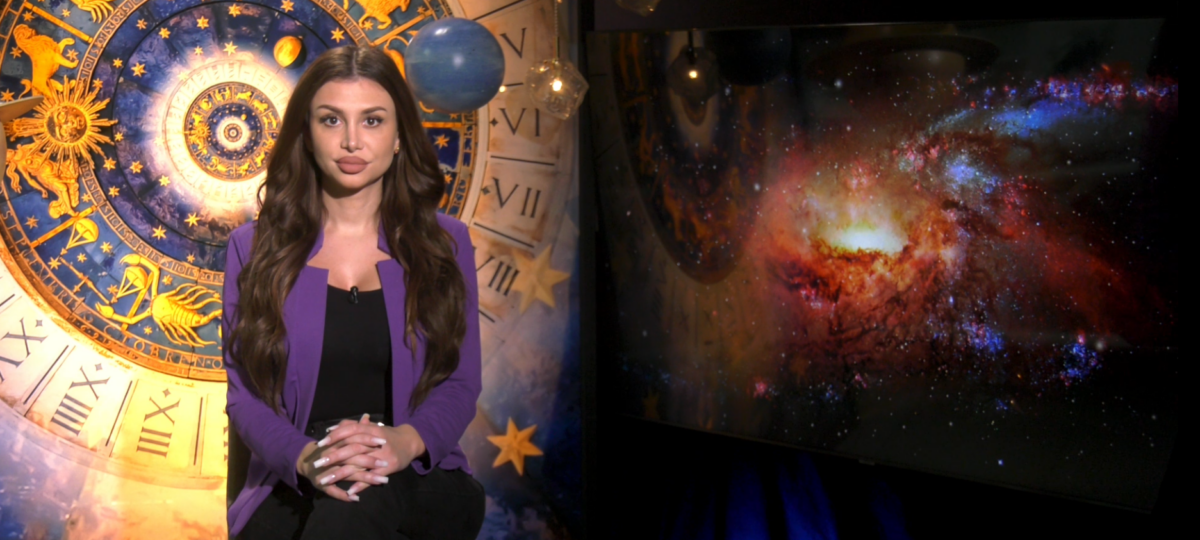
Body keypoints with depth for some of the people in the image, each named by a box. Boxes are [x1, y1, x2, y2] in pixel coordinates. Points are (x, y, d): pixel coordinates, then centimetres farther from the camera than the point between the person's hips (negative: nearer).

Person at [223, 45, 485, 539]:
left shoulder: (444, 243, 11)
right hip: (295, 486, 1)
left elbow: (460, 383, 7)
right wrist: (304, 457, -19)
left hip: (417, 481, 0)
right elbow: (244, 392, 4)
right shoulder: (253, 248, 10)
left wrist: (406, 441, -17)